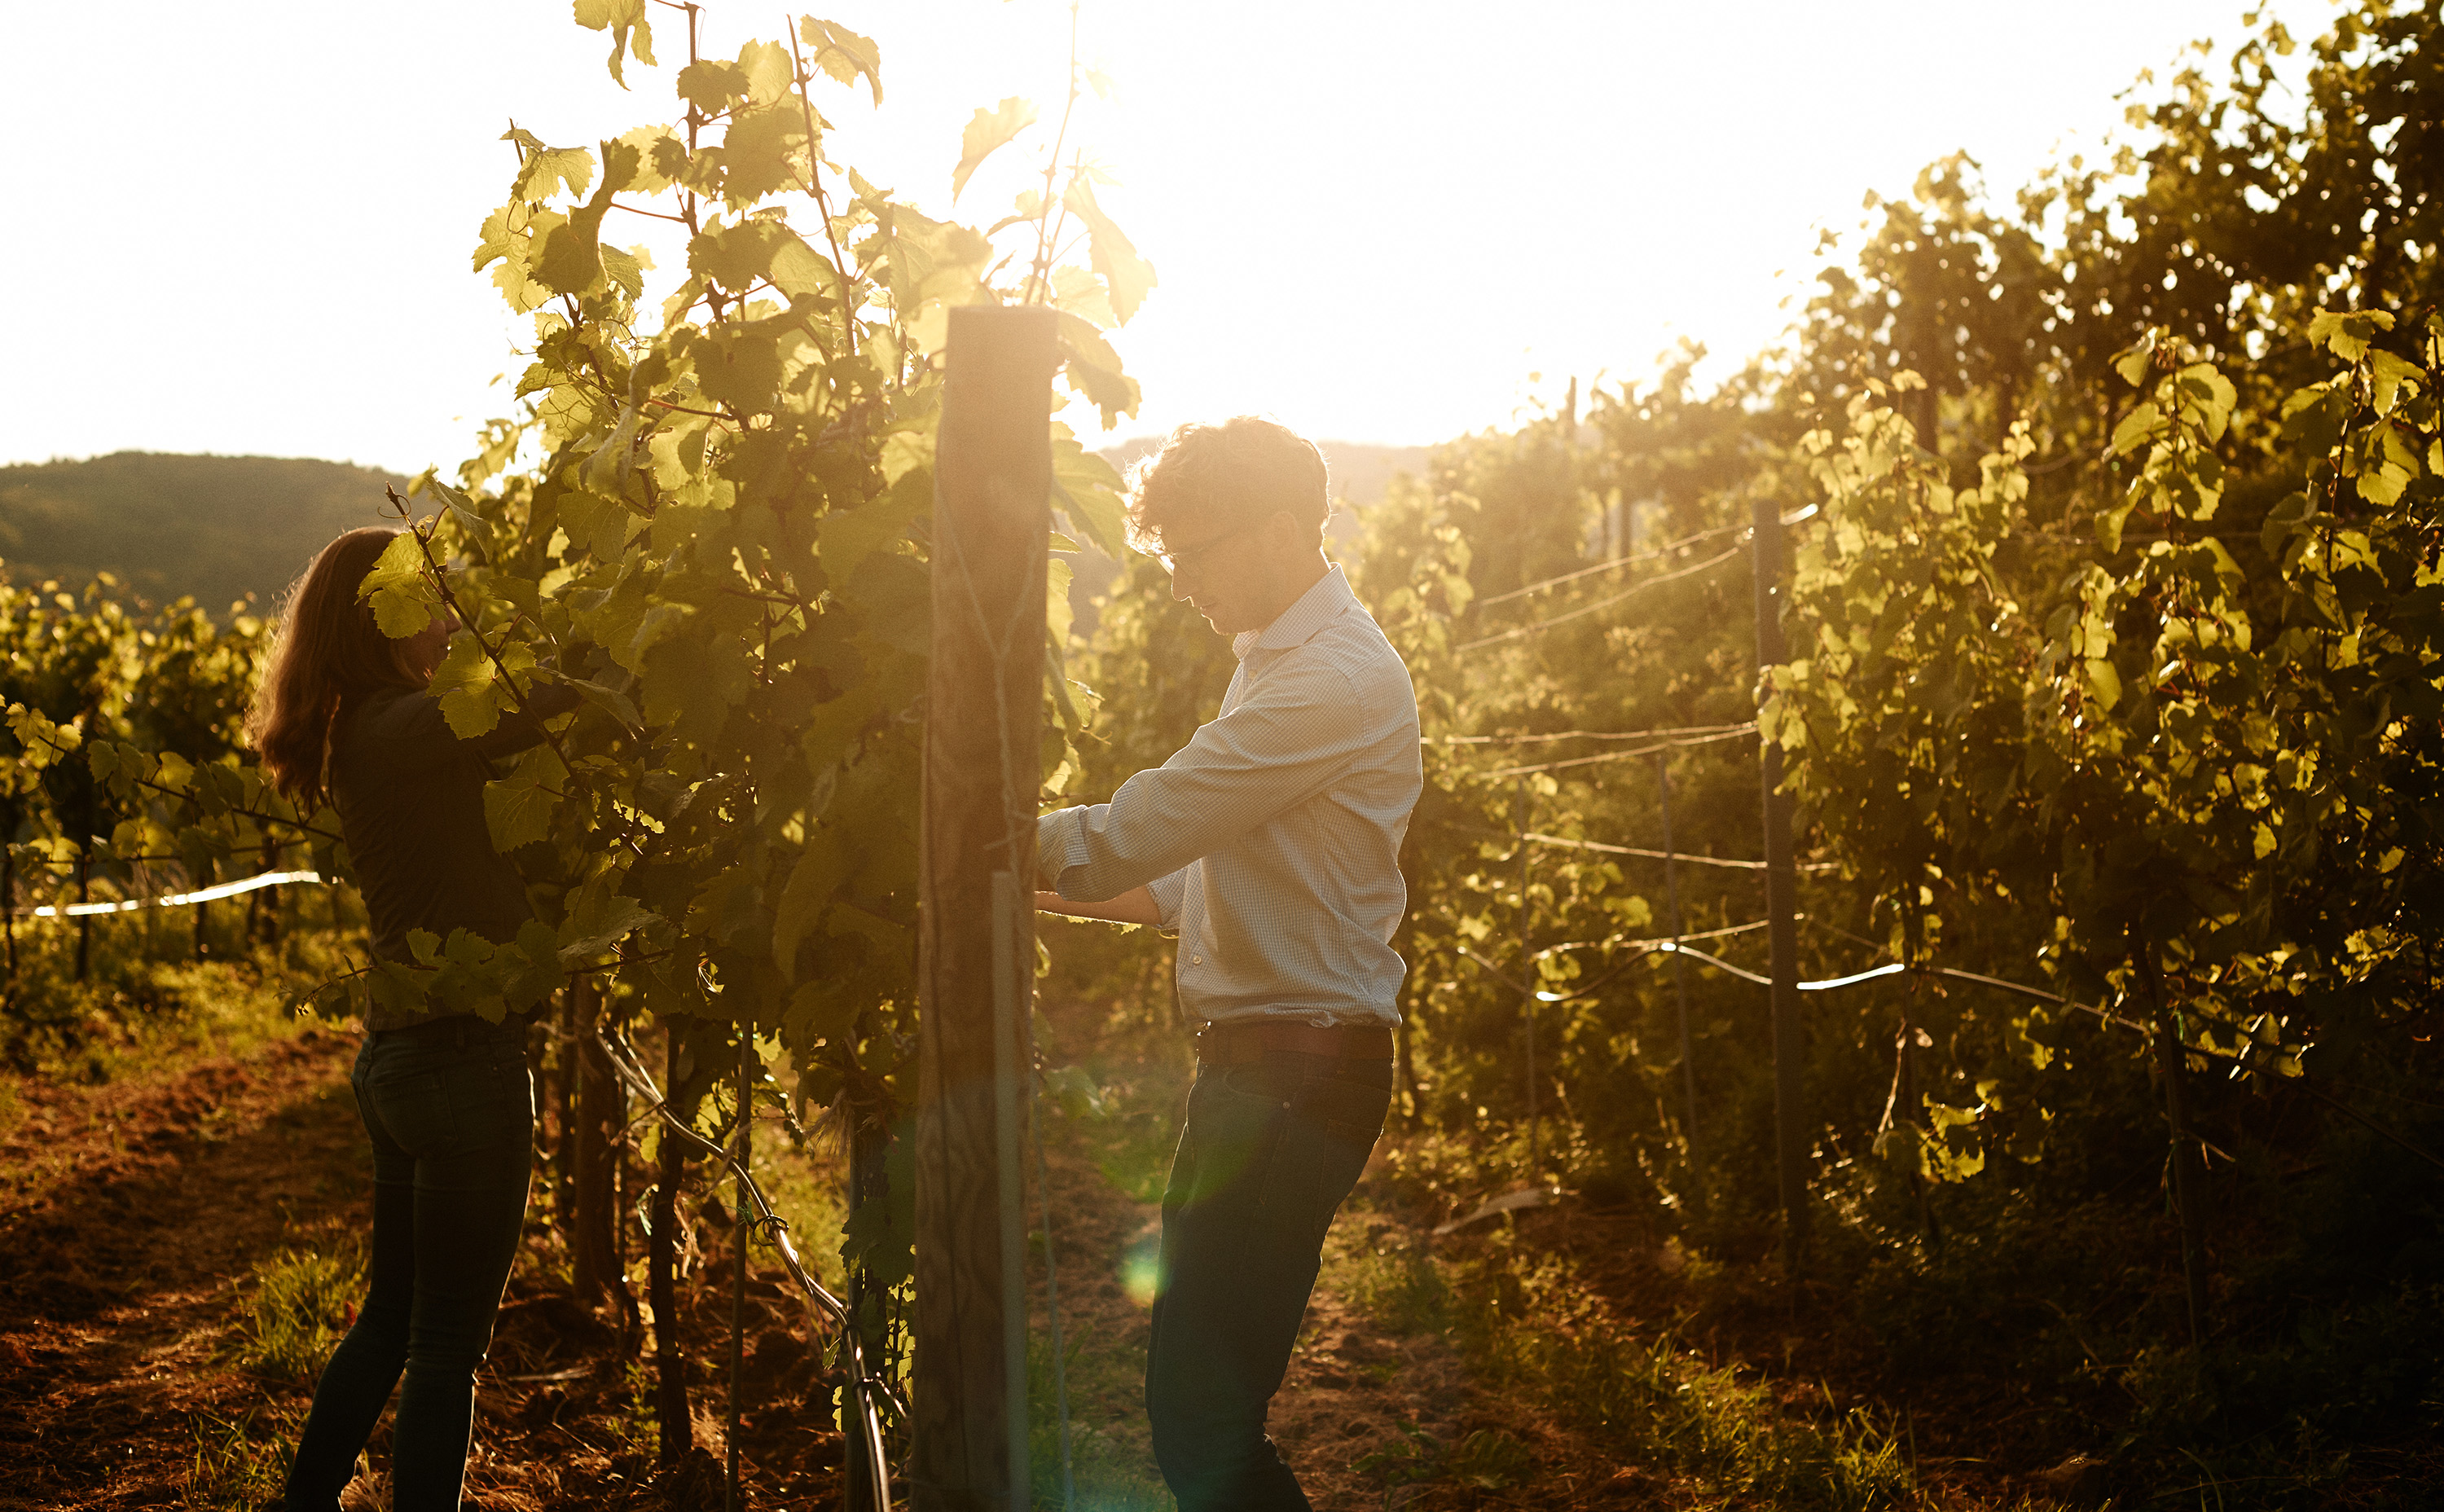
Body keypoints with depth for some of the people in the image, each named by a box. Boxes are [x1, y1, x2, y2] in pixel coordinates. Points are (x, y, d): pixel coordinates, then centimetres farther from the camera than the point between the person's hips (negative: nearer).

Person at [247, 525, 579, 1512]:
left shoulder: (363, 736, 10)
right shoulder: (405, 730, -18)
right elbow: (558, 698, -26)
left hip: (396, 1058, 9)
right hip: (463, 1057, -9)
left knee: (391, 1318, 22)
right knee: (448, 1345, 2)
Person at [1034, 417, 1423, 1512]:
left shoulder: (1334, 681, -17)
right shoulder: (1283, 660, 18)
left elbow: (1131, 836, -21)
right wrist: (1084, 894, 8)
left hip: (1297, 1078, -11)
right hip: (1258, 1064, 11)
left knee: (1198, 1417, -11)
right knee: (1206, 1400, 15)